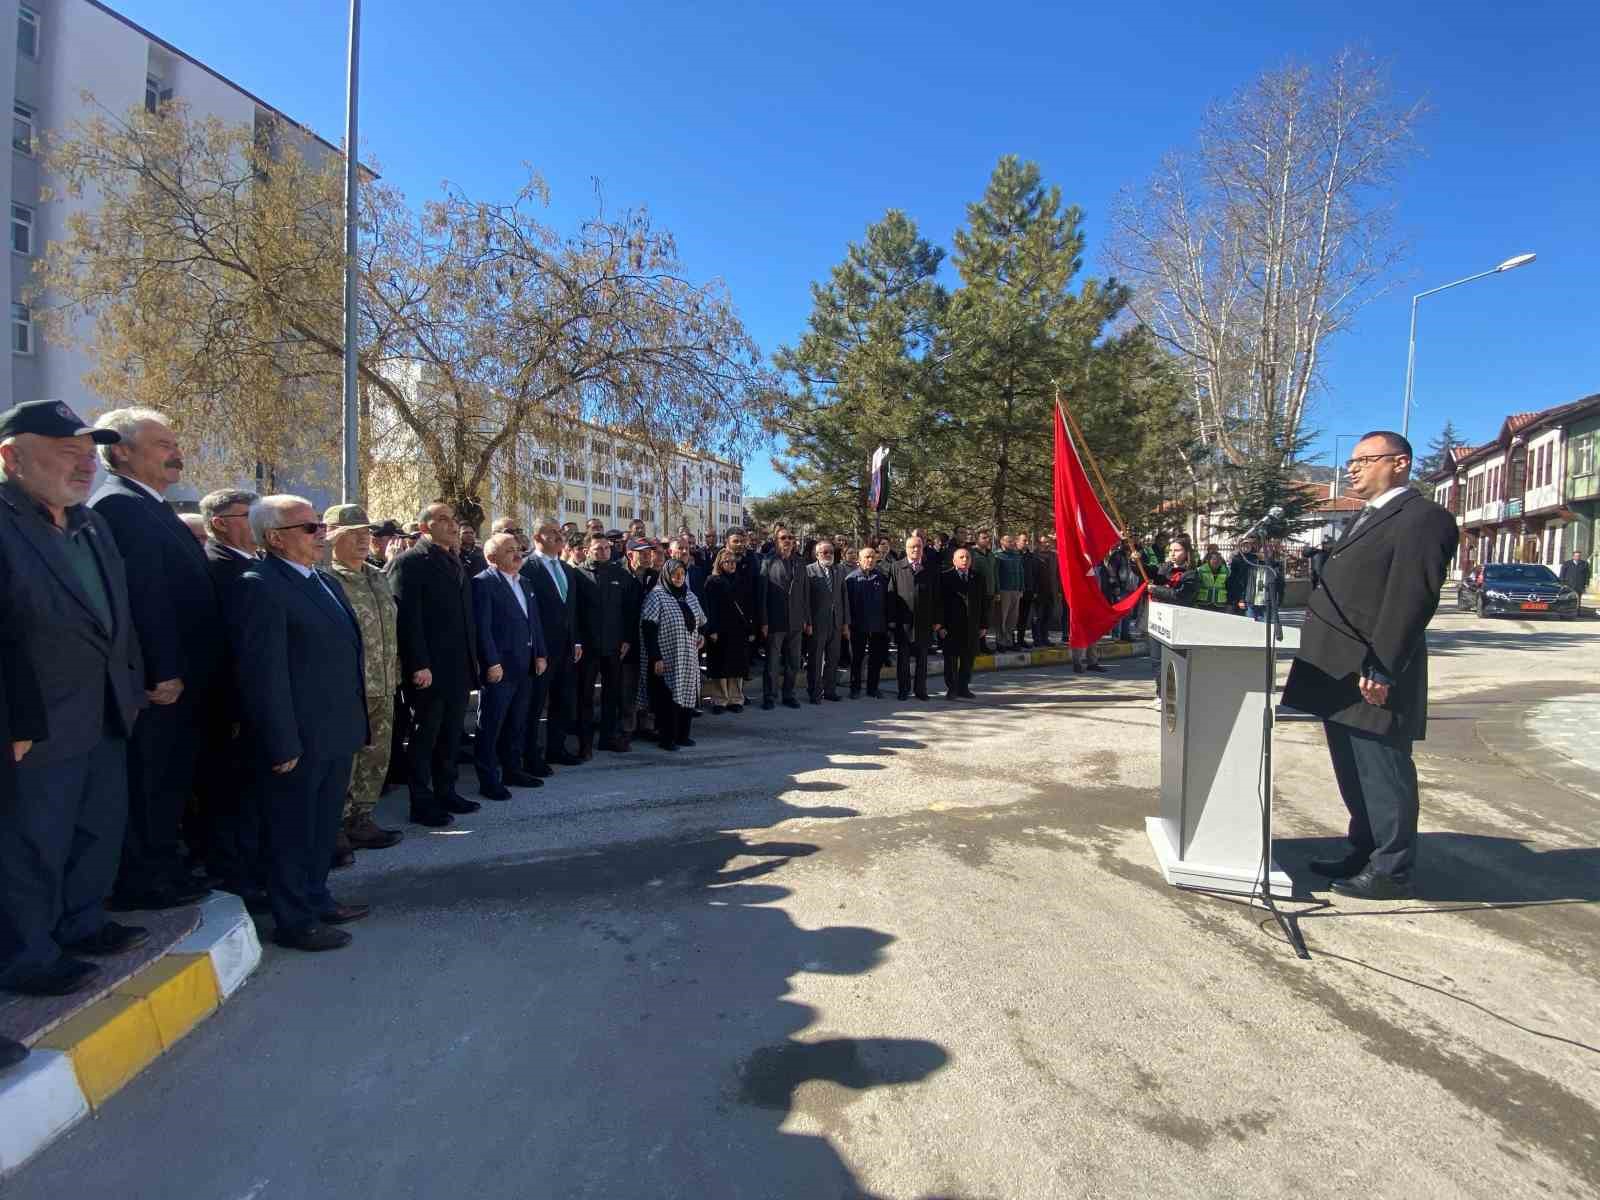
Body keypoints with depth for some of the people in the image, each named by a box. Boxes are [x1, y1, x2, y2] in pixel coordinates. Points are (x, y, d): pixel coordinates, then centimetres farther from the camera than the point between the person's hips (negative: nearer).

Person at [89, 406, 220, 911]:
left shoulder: (149, 507, 16)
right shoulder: (120, 505, -16)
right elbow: (144, 595, -22)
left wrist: (185, 672, 16)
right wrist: (165, 672, -22)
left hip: (177, 677, 10)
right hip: (160, 681, -10)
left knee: (166, 781, 18)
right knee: (147, 783, 3)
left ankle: (163, 870, 30)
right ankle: (140, 883, 16)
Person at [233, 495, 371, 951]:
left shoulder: (328, 583, 13)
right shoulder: (260, 586, -15)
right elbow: (264, 673, -19)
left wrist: (358, 723, 15)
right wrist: (283, 744, -21)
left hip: (336, 733, 9)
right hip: (299, 738, -8)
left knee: (324, 825, 20)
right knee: (293, 829, 7)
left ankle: (316, 898, 36)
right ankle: (294, 920, 21)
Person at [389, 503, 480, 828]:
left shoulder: (455, 562, 15)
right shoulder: (410, 562, -9)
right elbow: (407, 618, -15)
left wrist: (472, 659, 12)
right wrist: (419, 665, -20)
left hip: (459, 668, 7)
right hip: (429, 670, -7)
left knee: (451, 736, 15)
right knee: (424, 736, 4)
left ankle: (446, 792, 27)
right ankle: (421, 803, 14)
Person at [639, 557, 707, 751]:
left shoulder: (690, 596, 12)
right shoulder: (656, 597, -8)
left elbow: (701, 622, 23)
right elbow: (648, 629, -14)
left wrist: (702, 635, 2)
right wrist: (655, 658, -19)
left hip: (688, 659, 7)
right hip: (666, 659, -6)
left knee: (687, 695, 10)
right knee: (668, 698, -4)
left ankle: (682, 734, 22)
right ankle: (667, 737, 8)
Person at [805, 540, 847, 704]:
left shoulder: (840, 570, 10)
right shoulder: (809, 570, -5)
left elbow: (844, 597, 10)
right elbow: (806, 598, -8)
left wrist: (846, 622, 8)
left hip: (836, 622, 5)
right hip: (817, 622, -5)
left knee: (833, 659, 12)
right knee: (815, 659, 3)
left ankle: (830, 690, 23)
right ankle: (815, 692, 11)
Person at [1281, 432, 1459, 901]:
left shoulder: (1423, 518, -11)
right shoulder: (1368, 517, 20)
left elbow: (1410, 601, -19)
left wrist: (1382, 670, -22)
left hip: (1372, 680, -10)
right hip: (1341, 677, 10)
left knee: (1382, 774, 2)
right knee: (1354, 775, 18)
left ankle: (1391, 872, 14)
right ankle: (1364, 855, 31)